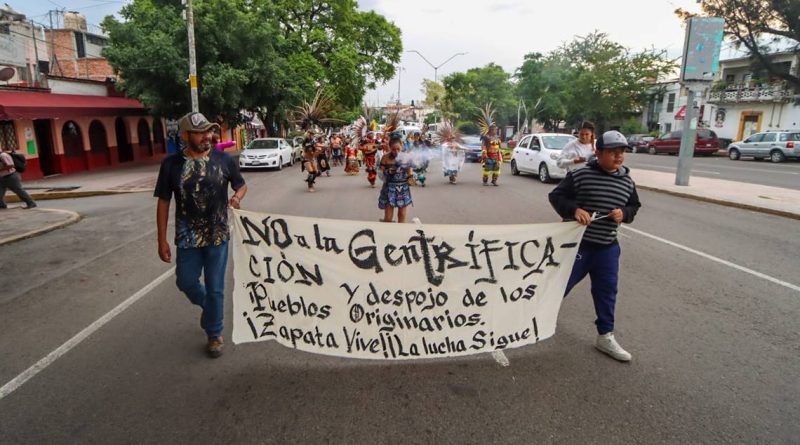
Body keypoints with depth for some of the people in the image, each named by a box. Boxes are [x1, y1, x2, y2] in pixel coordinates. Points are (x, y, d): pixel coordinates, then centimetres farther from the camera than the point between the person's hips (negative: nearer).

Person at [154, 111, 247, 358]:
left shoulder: (224, 159, -6)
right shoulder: (171, 163, -6)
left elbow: (242, 184, 9)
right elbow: (163, 202, -2)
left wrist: (237, 197, -15)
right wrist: (162, 240, -4)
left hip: (218, 236, -1)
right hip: (187, 237, 1)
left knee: (215, 288, 7)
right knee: (185, 282, 12)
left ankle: (214, 335, 26)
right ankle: (208, 306, 45)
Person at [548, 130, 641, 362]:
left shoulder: (627, 182, 4)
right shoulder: (580, 175, -12)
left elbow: (634, 206, 16)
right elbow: (556, 196, -9)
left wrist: (624, 213, -7)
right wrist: (574, 210, -26)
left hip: (607, 248, 5)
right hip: (576, 243, -5)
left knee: (606, 292, 12)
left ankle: (605, 337, 28)